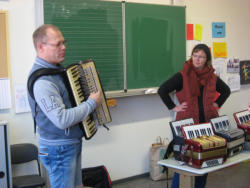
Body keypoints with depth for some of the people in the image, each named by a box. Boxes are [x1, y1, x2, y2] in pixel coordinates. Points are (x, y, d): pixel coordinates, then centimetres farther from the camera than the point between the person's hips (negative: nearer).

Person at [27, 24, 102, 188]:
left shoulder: (56, 67, 5)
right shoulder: (42, 81, -26)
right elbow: (62, 119, -31)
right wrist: (92, 103, -22)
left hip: (71, 144, 9)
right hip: (58, 150, -9)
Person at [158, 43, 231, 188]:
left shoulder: (212, 77, 8)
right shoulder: (183, 76, -6)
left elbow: (226, 90, 26)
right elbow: (162, 90, -9)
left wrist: (217, 104, 13)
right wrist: (173, 107, -9)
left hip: (207, 122, 5)